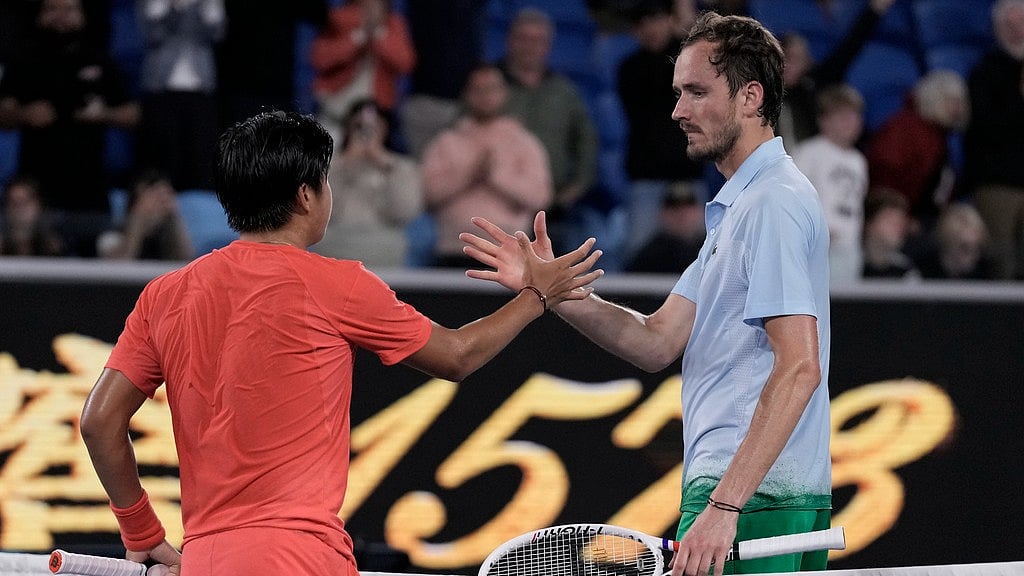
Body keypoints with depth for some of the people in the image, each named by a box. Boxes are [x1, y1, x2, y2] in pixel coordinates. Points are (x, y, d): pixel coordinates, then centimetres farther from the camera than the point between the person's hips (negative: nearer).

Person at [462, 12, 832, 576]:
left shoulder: (775, 203, -12)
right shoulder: (738, 207, 22)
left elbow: (799, 368, -21)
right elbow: (658, 341, 17)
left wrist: (724, 507, -26)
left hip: (753, 501, -10)